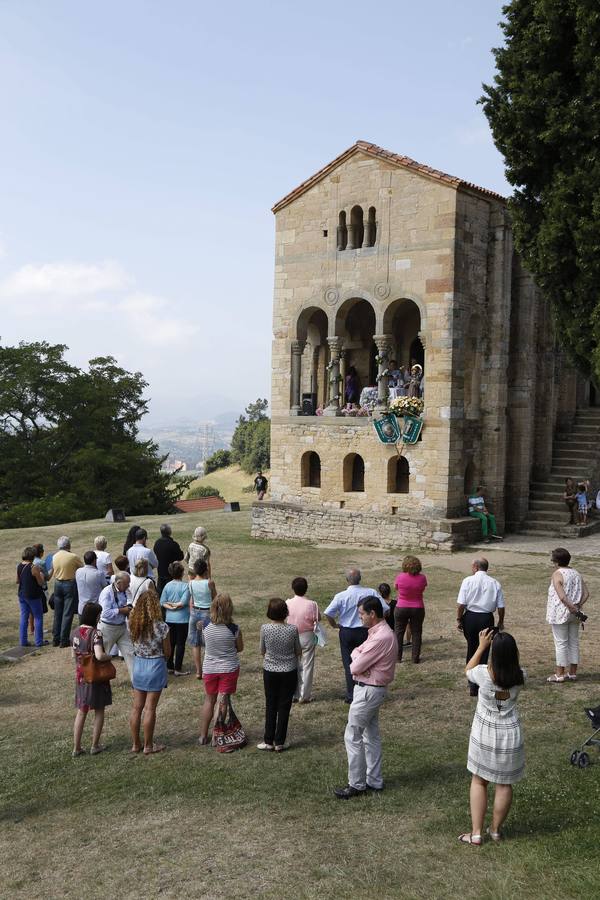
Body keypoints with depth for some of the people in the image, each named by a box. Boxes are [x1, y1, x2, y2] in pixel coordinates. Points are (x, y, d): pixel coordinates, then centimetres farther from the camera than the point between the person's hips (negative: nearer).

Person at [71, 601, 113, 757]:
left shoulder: (76, 632, 0)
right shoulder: (95, 633, -22)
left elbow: (73, 654, 10)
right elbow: (99, 656, -33)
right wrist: (109, 656, -14)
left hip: (80, 677, 6)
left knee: (81, 712, 16)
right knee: (99, 711, 12)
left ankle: (76, 748, 20)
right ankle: (95, 746, 20)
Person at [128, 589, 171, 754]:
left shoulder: (132, 624, -6)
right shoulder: (161, 627, -18)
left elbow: (134, 645, 6)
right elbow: (167, 652, -8)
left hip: (138, 664, 4)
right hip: (155, 666, -4)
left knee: (136, 707, 14)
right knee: (150, 708, 5)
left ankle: (135, 744, 24)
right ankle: (148, 746, 16)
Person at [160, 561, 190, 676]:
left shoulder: (167, 585, 1)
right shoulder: (185, 586, -14)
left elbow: (162, 602, -2)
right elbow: (183, 602, -20)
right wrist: (175, 605, -5)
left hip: (169, 618, 5)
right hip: (182, 619, -5)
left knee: (170, 643, 14)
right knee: (180, 644, 3)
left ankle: (169, 666, 21)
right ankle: (177, 669, 5)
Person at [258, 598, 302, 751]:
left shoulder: (265, 628, -14)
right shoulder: (293, 629, -14)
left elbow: (262, 651, -2)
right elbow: (298, 652, -4)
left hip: (270, 671, 0)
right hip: (289, 671, 0)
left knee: (270, 706, 14)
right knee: (284, 706, 10)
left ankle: (268, 741, 20)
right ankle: (279, 742, 15)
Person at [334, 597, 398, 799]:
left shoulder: (381, 638, -26)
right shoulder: (377, 632, 7)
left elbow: (355, 667, -23)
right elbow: (356, 651, 9)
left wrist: (357, 663, -1)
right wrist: (359, 659, -12)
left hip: (368, 691, -10)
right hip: (372, 689, 10)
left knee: (352, 737, -1)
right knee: (371, 736, 17)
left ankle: (357, 785, 8)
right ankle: (374, 781, 26)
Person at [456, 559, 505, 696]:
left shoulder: (468, 581, -6)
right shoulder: (495, 583, -1)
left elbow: (461, 604, -9)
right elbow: (501, 607, 1)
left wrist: (459, 619, 2)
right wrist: (501, 622, 15)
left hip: (470, 617, 0)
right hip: (487, 619, 0)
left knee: (471, 649, 15)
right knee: (483, 651, 9)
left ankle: (472, 684, 23)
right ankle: (477, 686, 8)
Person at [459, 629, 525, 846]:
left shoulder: (484, 674, -22)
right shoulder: (519, 676, -15)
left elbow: (468, 670, 2)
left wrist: (482, 646, 2)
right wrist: (508, 648, -1)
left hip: (484, 735, -1)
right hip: (510, 735, 2)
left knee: (479, 781, 15)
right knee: (504, 784, 16)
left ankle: (476, 833, 15)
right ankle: (496, 830, 29)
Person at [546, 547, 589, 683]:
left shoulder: (557, 575, -14)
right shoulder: (576, 573, 7)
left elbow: (562, 597, -23)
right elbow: (586, 593, 4)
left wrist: (573, 609, -15)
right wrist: (578, 606, -3)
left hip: (561, 614, -7)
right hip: (574, 615, 7)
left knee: (561, 643, 1)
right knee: (574, 642, 13)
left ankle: (559, 674, 7)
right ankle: (572, 673, 21)